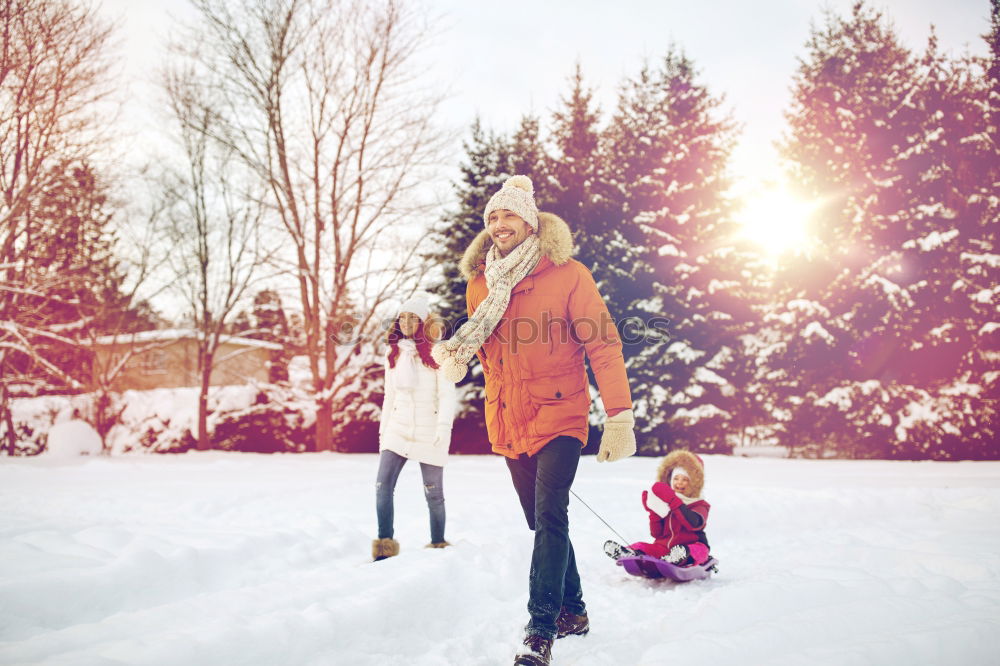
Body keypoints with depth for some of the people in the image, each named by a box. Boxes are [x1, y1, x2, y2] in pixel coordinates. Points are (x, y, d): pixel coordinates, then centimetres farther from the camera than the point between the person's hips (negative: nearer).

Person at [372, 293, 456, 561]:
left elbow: (447, 394, -9)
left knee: (434, 494, 3)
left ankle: (438, 546, 19)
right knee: (382, 487, -10)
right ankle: (384, 548, -2)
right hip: (397, 429, 4)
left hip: (429, 434, -4)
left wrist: (443, 427, -22)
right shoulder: (393, 353, 10)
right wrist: (383, 430, 16)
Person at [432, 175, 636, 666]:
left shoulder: (567, 275, -9)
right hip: (508, 422, 5)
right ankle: (573, 611, 31)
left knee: (549, 517, -17)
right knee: (543, 522, 14)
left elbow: (602, 345, -10)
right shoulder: (479, 283, 5)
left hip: (559, 416, -5)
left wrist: (619, 418, -16)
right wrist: (453, 353, -7)